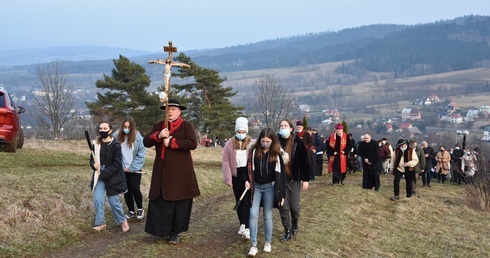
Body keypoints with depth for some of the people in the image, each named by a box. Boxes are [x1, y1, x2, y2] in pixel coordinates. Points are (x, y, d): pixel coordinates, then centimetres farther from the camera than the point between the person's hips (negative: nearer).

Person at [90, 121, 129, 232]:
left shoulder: (115, 145, -13)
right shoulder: (96, 144, 3)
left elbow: (117, 163, -14)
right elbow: (92, 159, 13)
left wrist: (104, 174, -16)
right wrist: (94, 164, -11)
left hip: (112, 176, -4)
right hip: (99, 175, 4)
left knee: (114, 201, 3)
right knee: (97, 199, -6)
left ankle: (122, 220, 26)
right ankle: (100, 223, 9)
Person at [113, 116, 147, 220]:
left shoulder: (138, 137, -10)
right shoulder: (116, 136, -6)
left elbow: (142, 154, -9)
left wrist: (132, 168, -10)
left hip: (135, 169, -2)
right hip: (123, 169, 2)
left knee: (135, 189, -9)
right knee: (126, 190, 7)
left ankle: (140, 209, 14)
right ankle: (131, 211, 22)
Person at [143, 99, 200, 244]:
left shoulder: (186, 126, -1)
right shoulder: (158, 126, 12)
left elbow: (193, 143, -15)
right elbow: (146, 142, 4)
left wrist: (171, 142, -16)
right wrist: (158, 136, -15)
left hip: (180, 172, -3)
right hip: (162, 172, 3)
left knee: (180, 203, 2)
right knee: (160, 202, 2)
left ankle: (174, 232, 13)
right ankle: (162, 230, 13)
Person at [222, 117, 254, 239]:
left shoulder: (252, 143, -2)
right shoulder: (230, 144, 3)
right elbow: (225, 162, 3)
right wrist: (228, 179, -3)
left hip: (249, 174, -3)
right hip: (236, 174, 3)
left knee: (248, 201, -9)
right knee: (239, 201, 12)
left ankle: (247, 228, -10)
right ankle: (242, 224, 24)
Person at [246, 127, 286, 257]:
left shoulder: (277, 153, -6)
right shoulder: (254, 151, -1)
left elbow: (281, 173, -4)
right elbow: (249, 168, 7)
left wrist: (281, 194, -6)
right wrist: (247, 181, -11)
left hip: (270, 187, -2)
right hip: (256, 186, 2)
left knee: (267, 216, 5)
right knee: (253, 215, -4)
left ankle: (268, 243, 21)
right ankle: (253, 245, 1)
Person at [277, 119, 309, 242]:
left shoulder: (298, 142, -6)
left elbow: (304, 161, -4)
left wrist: (305, 179, -5)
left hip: (294, 179, -1)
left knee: (294, 206, 5)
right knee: (283, 207, 3)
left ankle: (294, 224, 35)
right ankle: (287, 231, 18)